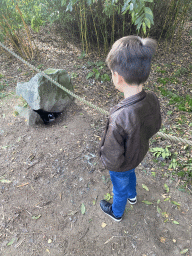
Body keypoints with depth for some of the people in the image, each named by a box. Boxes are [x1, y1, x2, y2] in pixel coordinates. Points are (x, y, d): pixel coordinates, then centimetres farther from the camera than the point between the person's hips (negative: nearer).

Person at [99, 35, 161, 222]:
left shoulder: (119, 119, -44)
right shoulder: (152, 99, -23)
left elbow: (113, 161, -32)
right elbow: (155, 128, -3)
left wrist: (102, 156, -11)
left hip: (120, 165, -5)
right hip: (138, 155, 6)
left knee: (120, 188, 24)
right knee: (130, 174, 36)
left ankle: (116, 213, 58)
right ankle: (132, 196, 69)